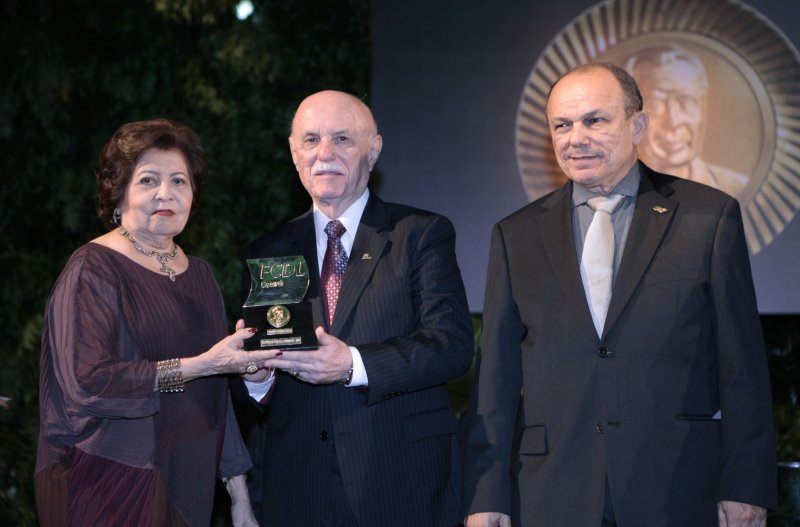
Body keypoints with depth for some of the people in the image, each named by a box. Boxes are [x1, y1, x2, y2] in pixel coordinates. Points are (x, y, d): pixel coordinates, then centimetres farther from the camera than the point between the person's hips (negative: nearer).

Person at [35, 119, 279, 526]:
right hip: (110, 491, -6)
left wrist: (238, 493, 12)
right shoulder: (93, 270, -8)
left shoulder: (198, 273, 12)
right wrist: (200, 366, -22)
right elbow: (87, 382, -20)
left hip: (188, 486, 6)